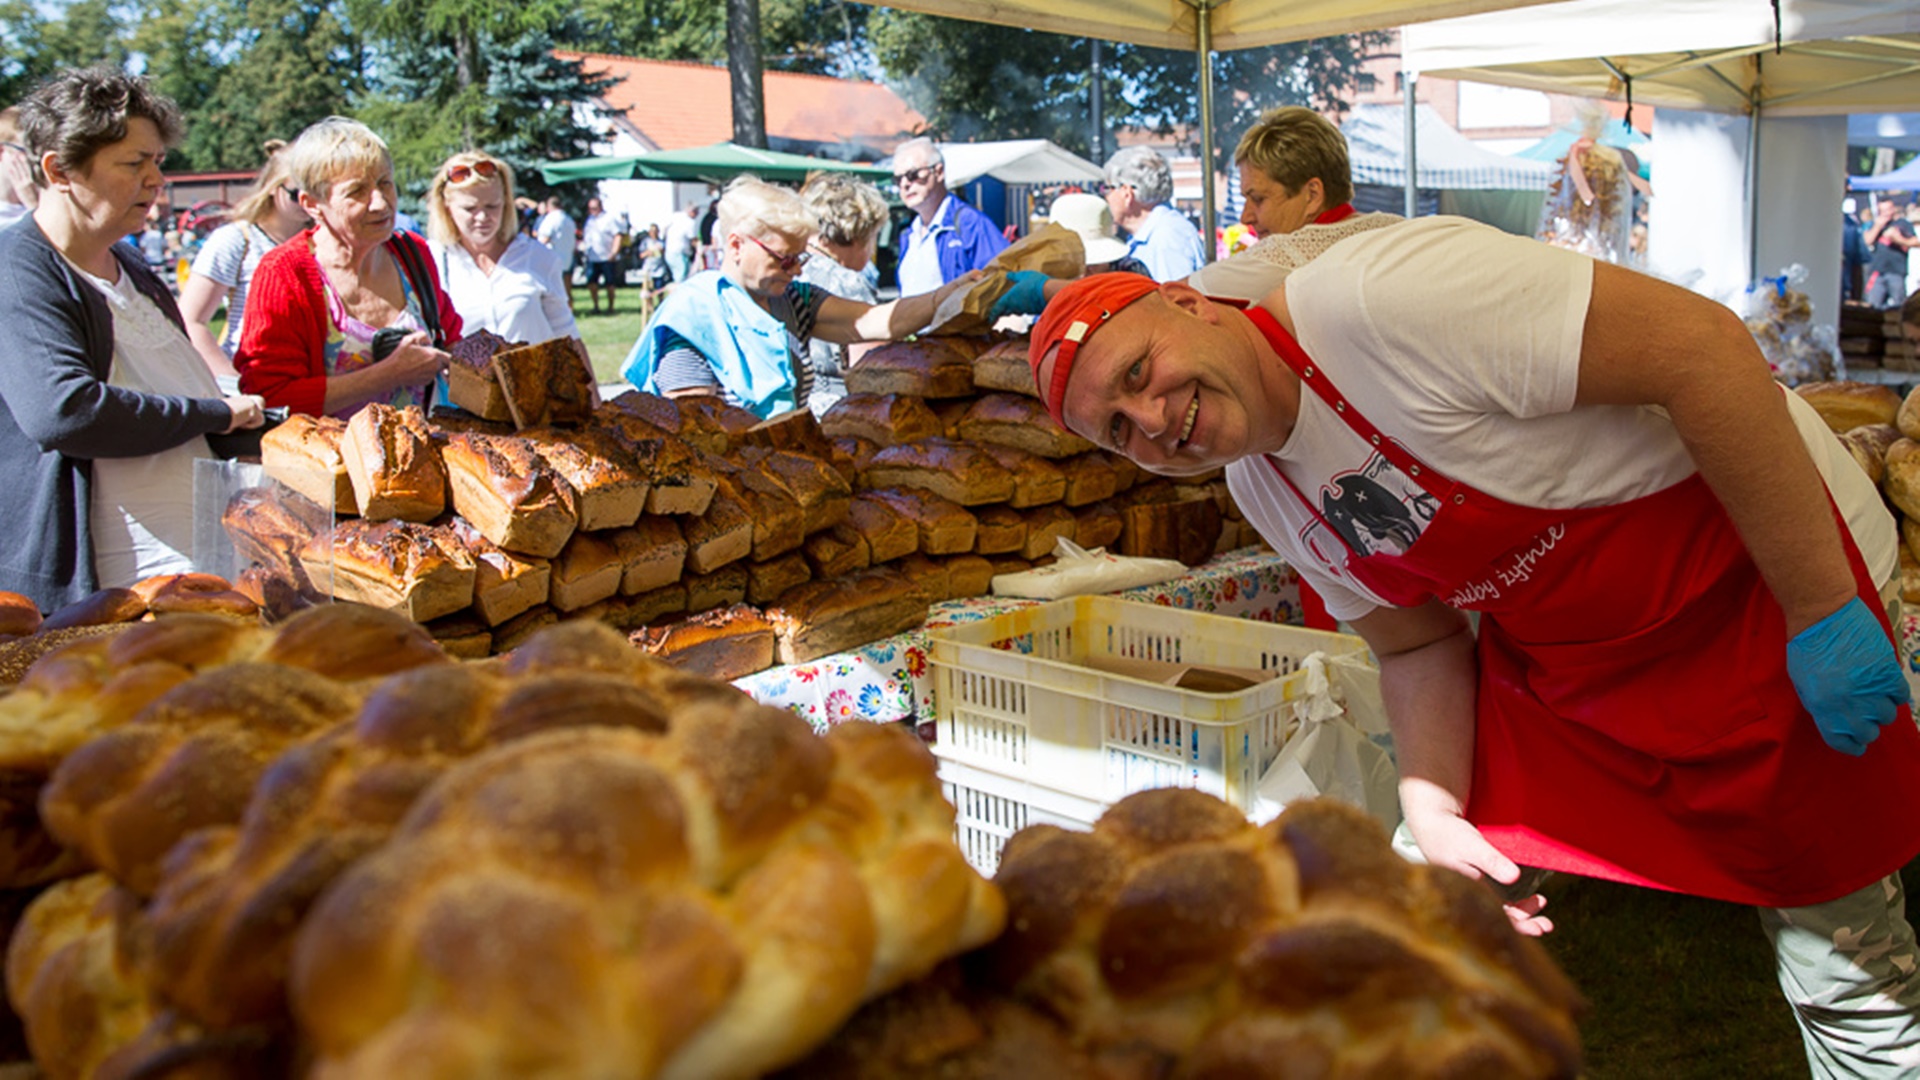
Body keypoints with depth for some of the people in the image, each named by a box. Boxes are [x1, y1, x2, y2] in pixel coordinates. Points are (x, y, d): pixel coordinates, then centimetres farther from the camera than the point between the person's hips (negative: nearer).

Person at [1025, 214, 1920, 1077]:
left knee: (1846, 969, 4)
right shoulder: (1261, 487, -1)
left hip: (1772, 578, -6)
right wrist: (1433, 811, -11)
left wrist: (1819, 613, -26)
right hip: (1559, 648, 7)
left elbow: (1700, 343, -29)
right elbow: (1417, 645, 5)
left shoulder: (1377, 296, -29)